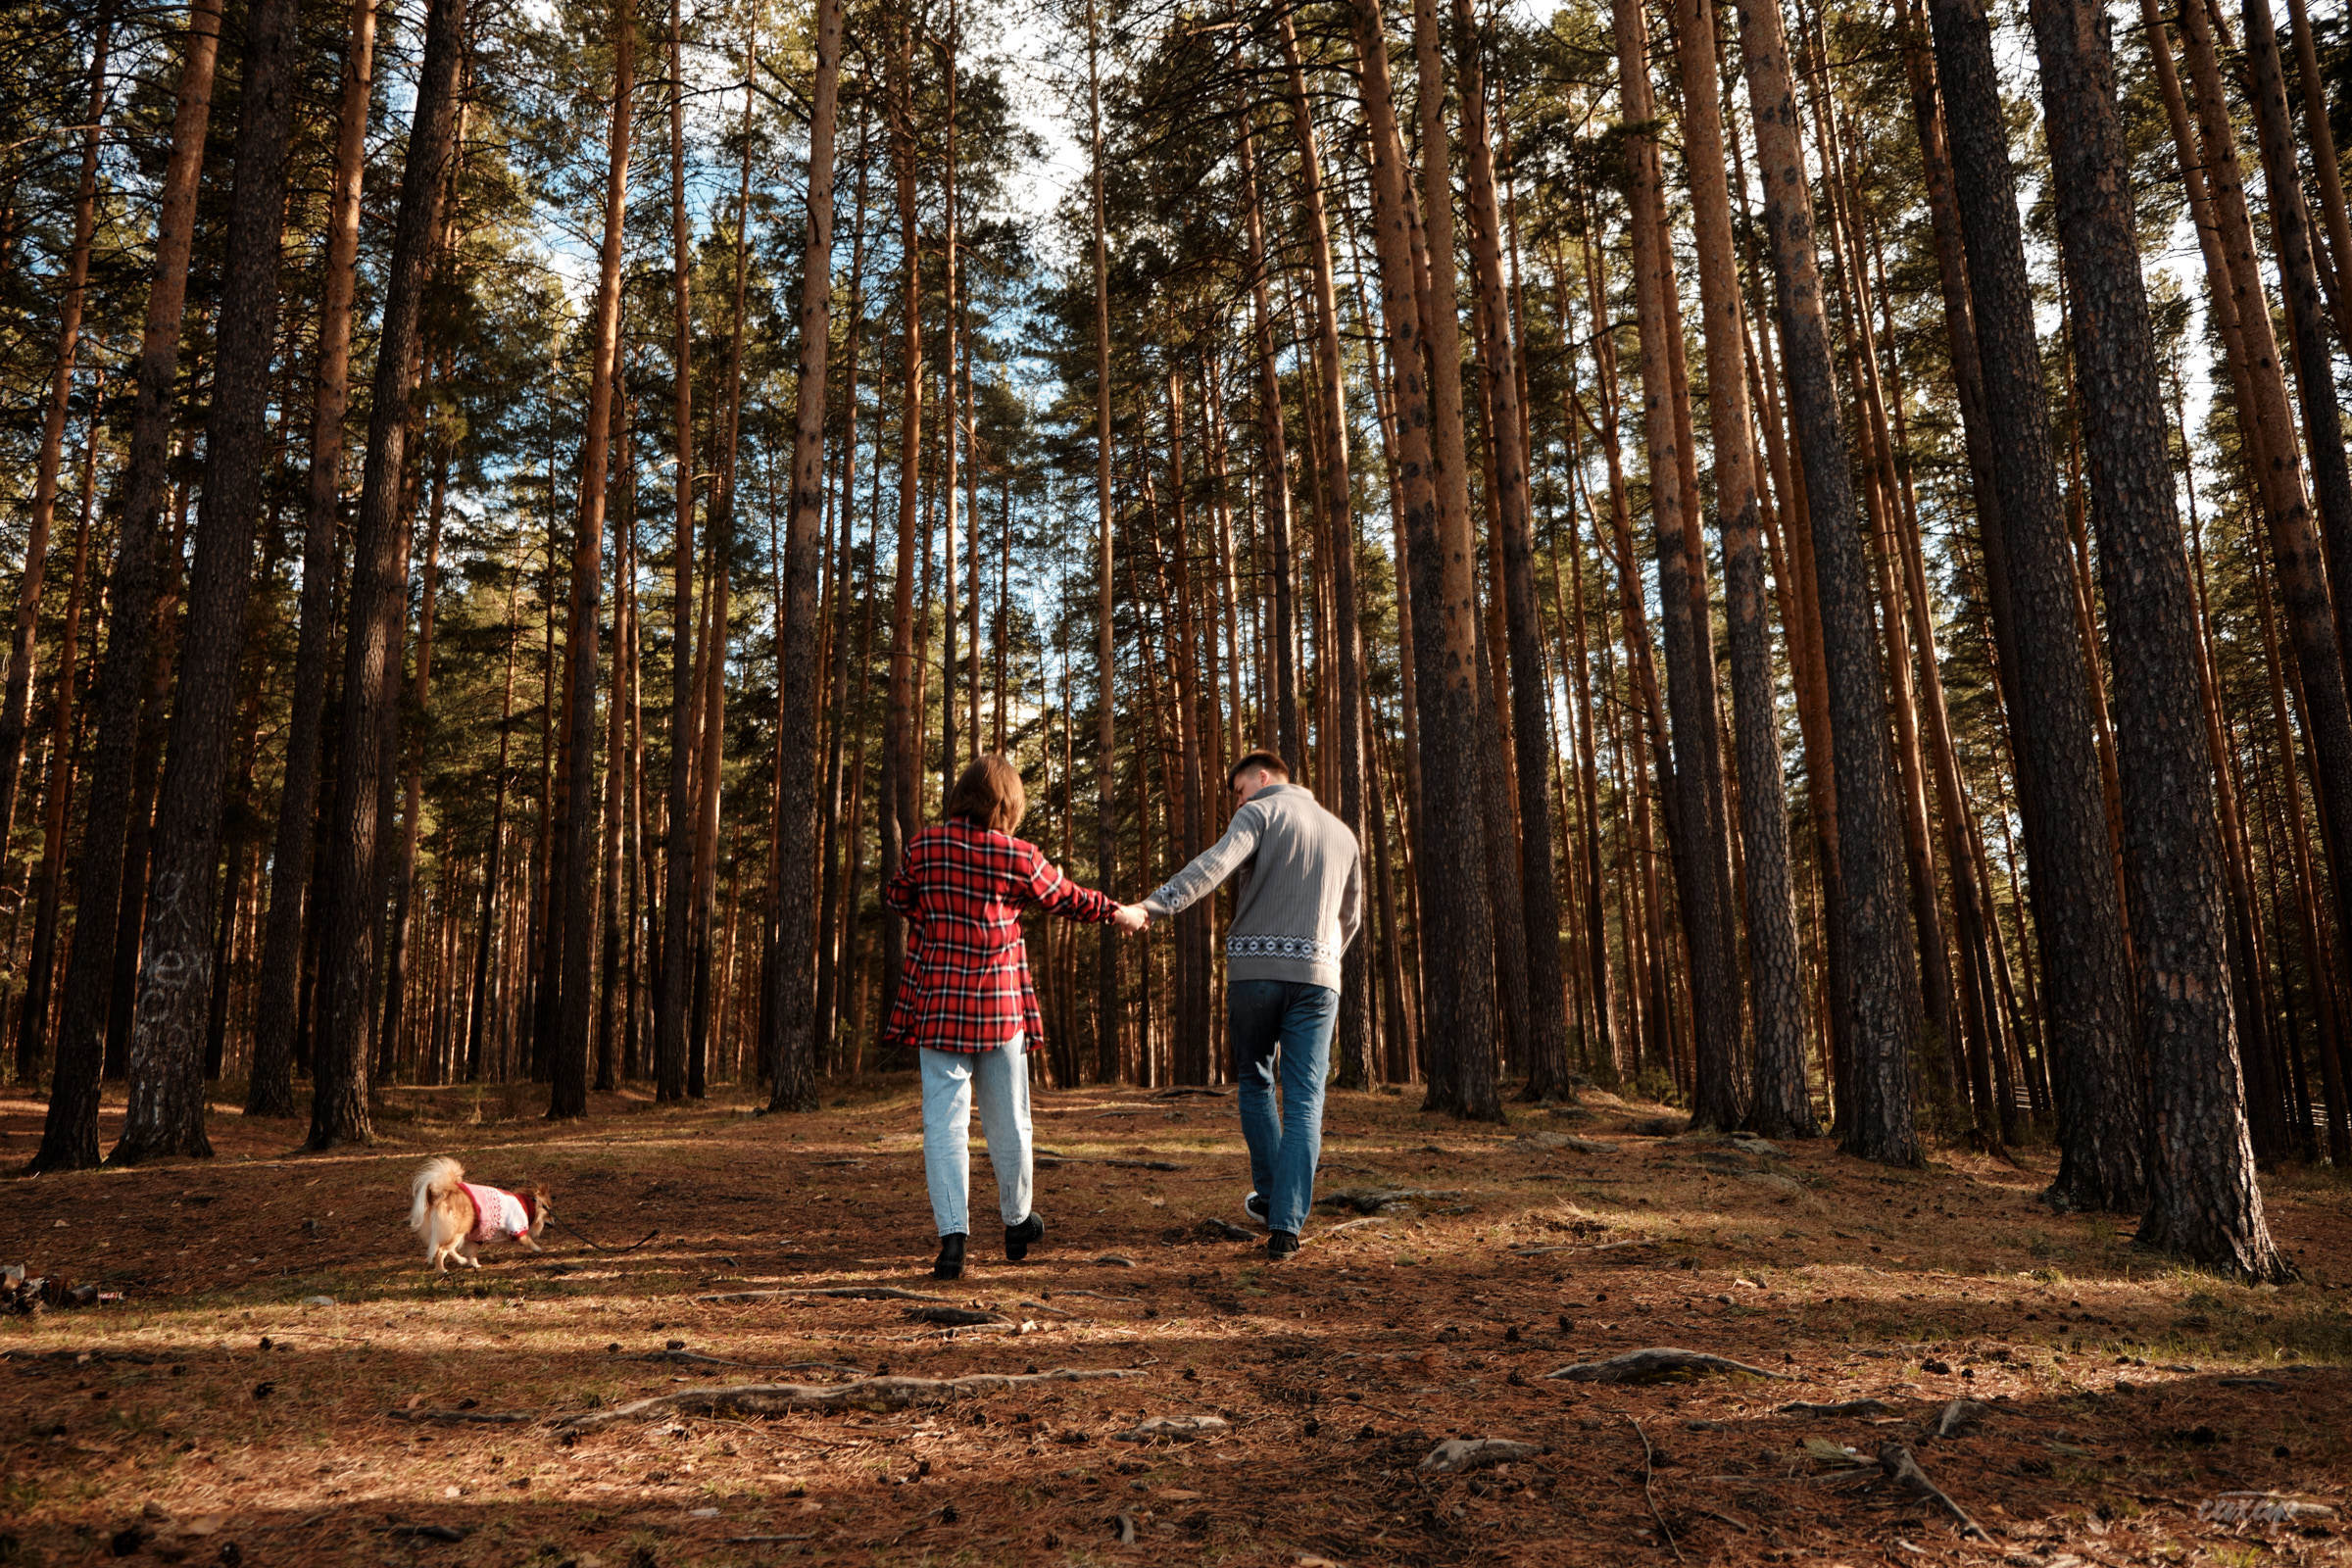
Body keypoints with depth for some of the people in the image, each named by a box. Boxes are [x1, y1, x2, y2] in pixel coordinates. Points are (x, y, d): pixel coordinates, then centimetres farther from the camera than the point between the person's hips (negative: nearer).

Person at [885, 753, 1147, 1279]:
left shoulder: (924, 845, -1)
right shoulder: (1018, 855, -5)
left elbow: (897, 898, 14)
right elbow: (1065, 897, 10)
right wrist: (1118, 913, 27)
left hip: (937, 1001, 1)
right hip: (1000, 1000, 0)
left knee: (945, 1119, 2)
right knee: (1008, 1118, 14)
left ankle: (952, 1237, -8)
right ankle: (1017, 1222, 31)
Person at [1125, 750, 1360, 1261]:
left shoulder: (1261, 813, 1)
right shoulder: (1342, 833, 19)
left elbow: (1216, 862, -19)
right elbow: (1350, 918, 27)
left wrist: (1156, 903, -29)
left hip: (1254, 970, -3)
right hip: (1317, 977, 3)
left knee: (1255, 1085, 17)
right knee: (1304, 1103, 2)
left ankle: (1270, 1197, 25)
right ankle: (1286, 1224, -4)